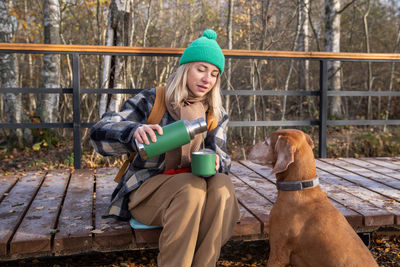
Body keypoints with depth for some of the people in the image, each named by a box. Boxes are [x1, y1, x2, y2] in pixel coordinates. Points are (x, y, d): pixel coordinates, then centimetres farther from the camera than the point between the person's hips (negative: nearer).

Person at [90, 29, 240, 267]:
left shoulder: (216, 114, 8)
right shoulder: (151, 101, -4)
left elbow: (221, 155, 3)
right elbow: (99, 132, -13)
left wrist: (215, 163, -23)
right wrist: (134, 131, -37)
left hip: (190, 188, 4)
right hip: (146, 189, -3)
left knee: (222, 184, -29)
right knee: (192, 187, -34)